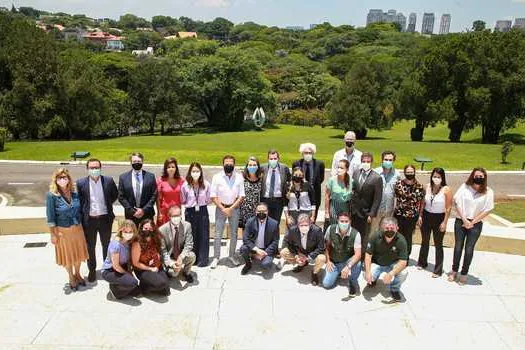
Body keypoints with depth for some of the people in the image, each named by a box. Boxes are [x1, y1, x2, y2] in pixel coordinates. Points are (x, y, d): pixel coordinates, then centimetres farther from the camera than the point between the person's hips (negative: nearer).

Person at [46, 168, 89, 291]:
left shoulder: (74, 193, -5)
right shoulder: (52, 195, -16)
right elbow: (50, 217, -12)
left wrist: (81, 225, 8)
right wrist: (53, 234, -11)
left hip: (77, 228, 3)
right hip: (63, 230, -3)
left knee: (78, 253, 17)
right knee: (67, 254, 14)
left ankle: (77, 274, 41)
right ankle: (71, 278, 36)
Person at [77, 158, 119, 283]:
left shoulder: (108, 180, -6)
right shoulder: (81, 183, -8)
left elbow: (115, 194, 10)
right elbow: (79, 201, 1)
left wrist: (107, 204, 5)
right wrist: (82, 214, -3)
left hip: (105, 218, 1)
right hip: (89, 220, -1)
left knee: (106, 245, 17)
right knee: (90, 247, 12)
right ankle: (92, 270, 28)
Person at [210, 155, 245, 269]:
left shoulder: (239, 177, -1)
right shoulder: (217, 177, -4)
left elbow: (241, 196, -3)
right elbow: (213, 196, -5)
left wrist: (231, 208, -11)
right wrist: (223, 209, -12)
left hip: (234, 208, 1)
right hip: (220, 208, -1)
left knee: (234, 233, 10)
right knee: (218, 234, 1)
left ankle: (232, 255, 25)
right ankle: (216, 257, 12)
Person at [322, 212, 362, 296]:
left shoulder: (355, 234, -23)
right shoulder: (331, 229, -16)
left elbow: (358, 254, -29)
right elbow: (327, 245, 1)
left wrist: (348, 266, -43)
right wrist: (328, 261, -3)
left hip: (348, 261, -2)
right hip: (334, 262, 2)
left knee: (357, 264, -36)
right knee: (326, 284, -11)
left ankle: (352, 283, -3)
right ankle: (338, 273, 24)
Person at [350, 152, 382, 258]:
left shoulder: (377, 178, -10)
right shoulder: (356, 173, 5)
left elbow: (377, 198, -10)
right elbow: (352, 190, 9)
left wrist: (371, 214, -13)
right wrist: (349, 207, 4)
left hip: (365, 213, -4)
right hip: (353, 211, 4)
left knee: (364, 238, 5)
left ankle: (363, 258, 18)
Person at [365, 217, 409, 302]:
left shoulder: (401, 240, -24)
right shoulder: (376, 237, -21)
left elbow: (403, 262, -26)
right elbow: (368, 255, -14)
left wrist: (391, 274, -41)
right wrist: (368, 271, -28)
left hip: (393, 264, 0)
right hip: (376, 263, 1)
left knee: (403, 273, -29)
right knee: (367, 277, -24)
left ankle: (395, 289, 5)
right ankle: (374, 279, 17)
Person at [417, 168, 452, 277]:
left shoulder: (446, 190, -15)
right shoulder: (428, 187, -2)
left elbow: (448, 208, -12)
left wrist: (444, 222, -13)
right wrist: (420, 216, 3)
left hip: (439, 218, -4)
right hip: (426, 216, 4)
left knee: (438, 244, 6)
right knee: (425, 241, 19)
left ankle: (438, 270, 17)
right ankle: (422, 263, 38)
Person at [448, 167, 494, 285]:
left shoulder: (488, 192, -8)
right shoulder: (464, 187, -5)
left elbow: (487, 210, -7)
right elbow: (458, 204, -4)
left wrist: (472, 222, -9)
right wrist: (464, 220, -10)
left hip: (476, 224, -1)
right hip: (461, 221, 1)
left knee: (469, 249, 5)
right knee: (458, 247, 9)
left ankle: (464, 274, 19)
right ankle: (454, 271, 25)